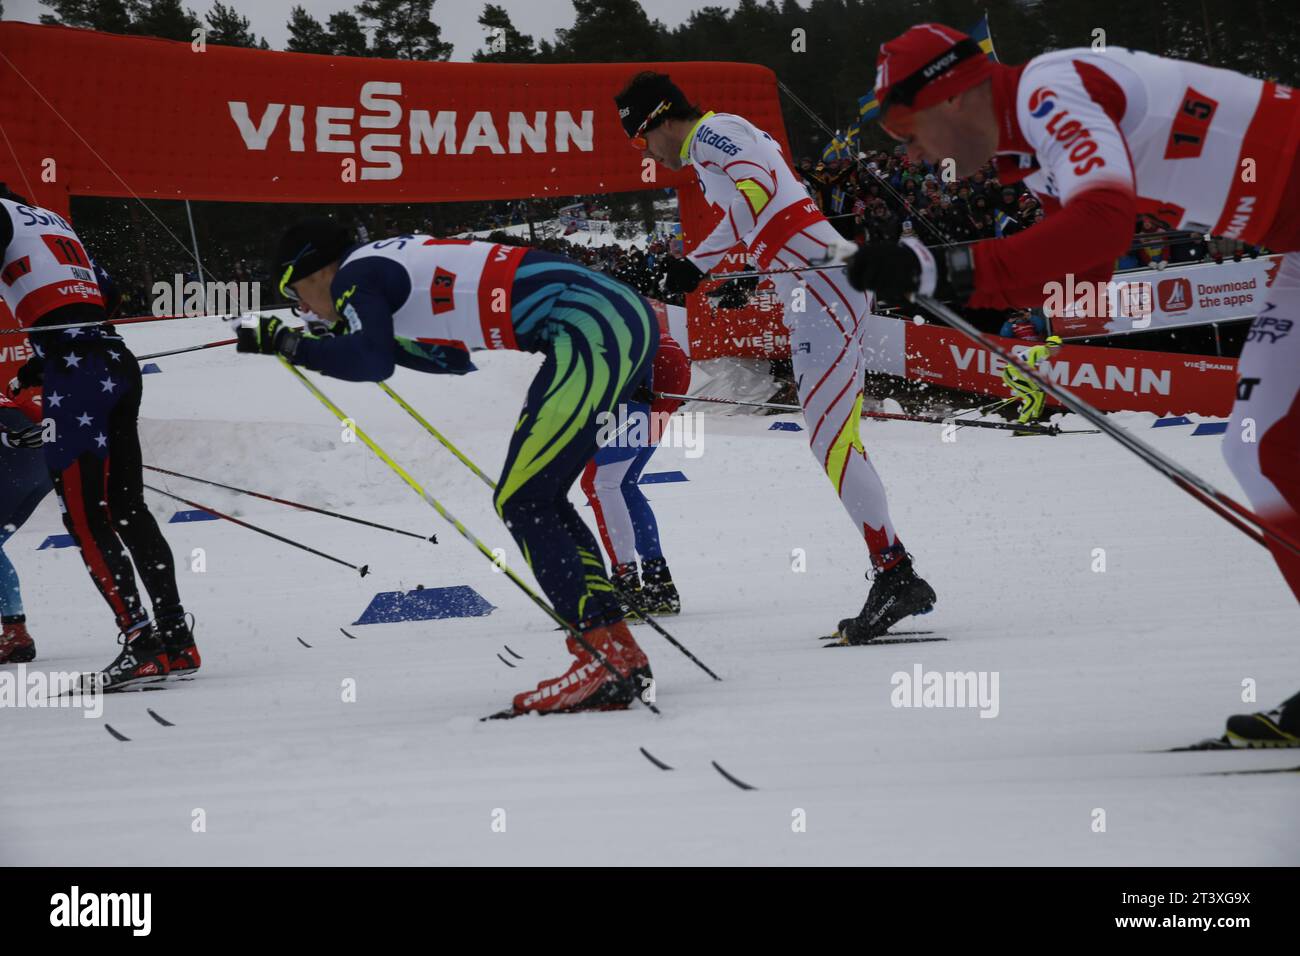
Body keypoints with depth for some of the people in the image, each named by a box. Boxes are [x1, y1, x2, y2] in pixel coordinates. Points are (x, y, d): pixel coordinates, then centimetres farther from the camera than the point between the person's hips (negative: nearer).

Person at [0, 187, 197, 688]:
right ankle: (177, 638, 9)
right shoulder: (53, 220, 28)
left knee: (84, 516, -8)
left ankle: (141, 642, -16)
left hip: (75, 365, -8)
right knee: (127, 509, 11)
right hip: (118, 359, 8)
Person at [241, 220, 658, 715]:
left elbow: (371, 363, -17)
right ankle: (619, 653, 11)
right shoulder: (400, 262, 25)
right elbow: (454, 356, 35)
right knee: (540, 499, 15)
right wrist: (346, 339, 35)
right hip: (628, 319, 10)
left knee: (521, 502, -6)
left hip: (593, 328, -10)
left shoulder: (354, 275, -1)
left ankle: (605, 656, -13)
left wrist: (289, 344, -3)